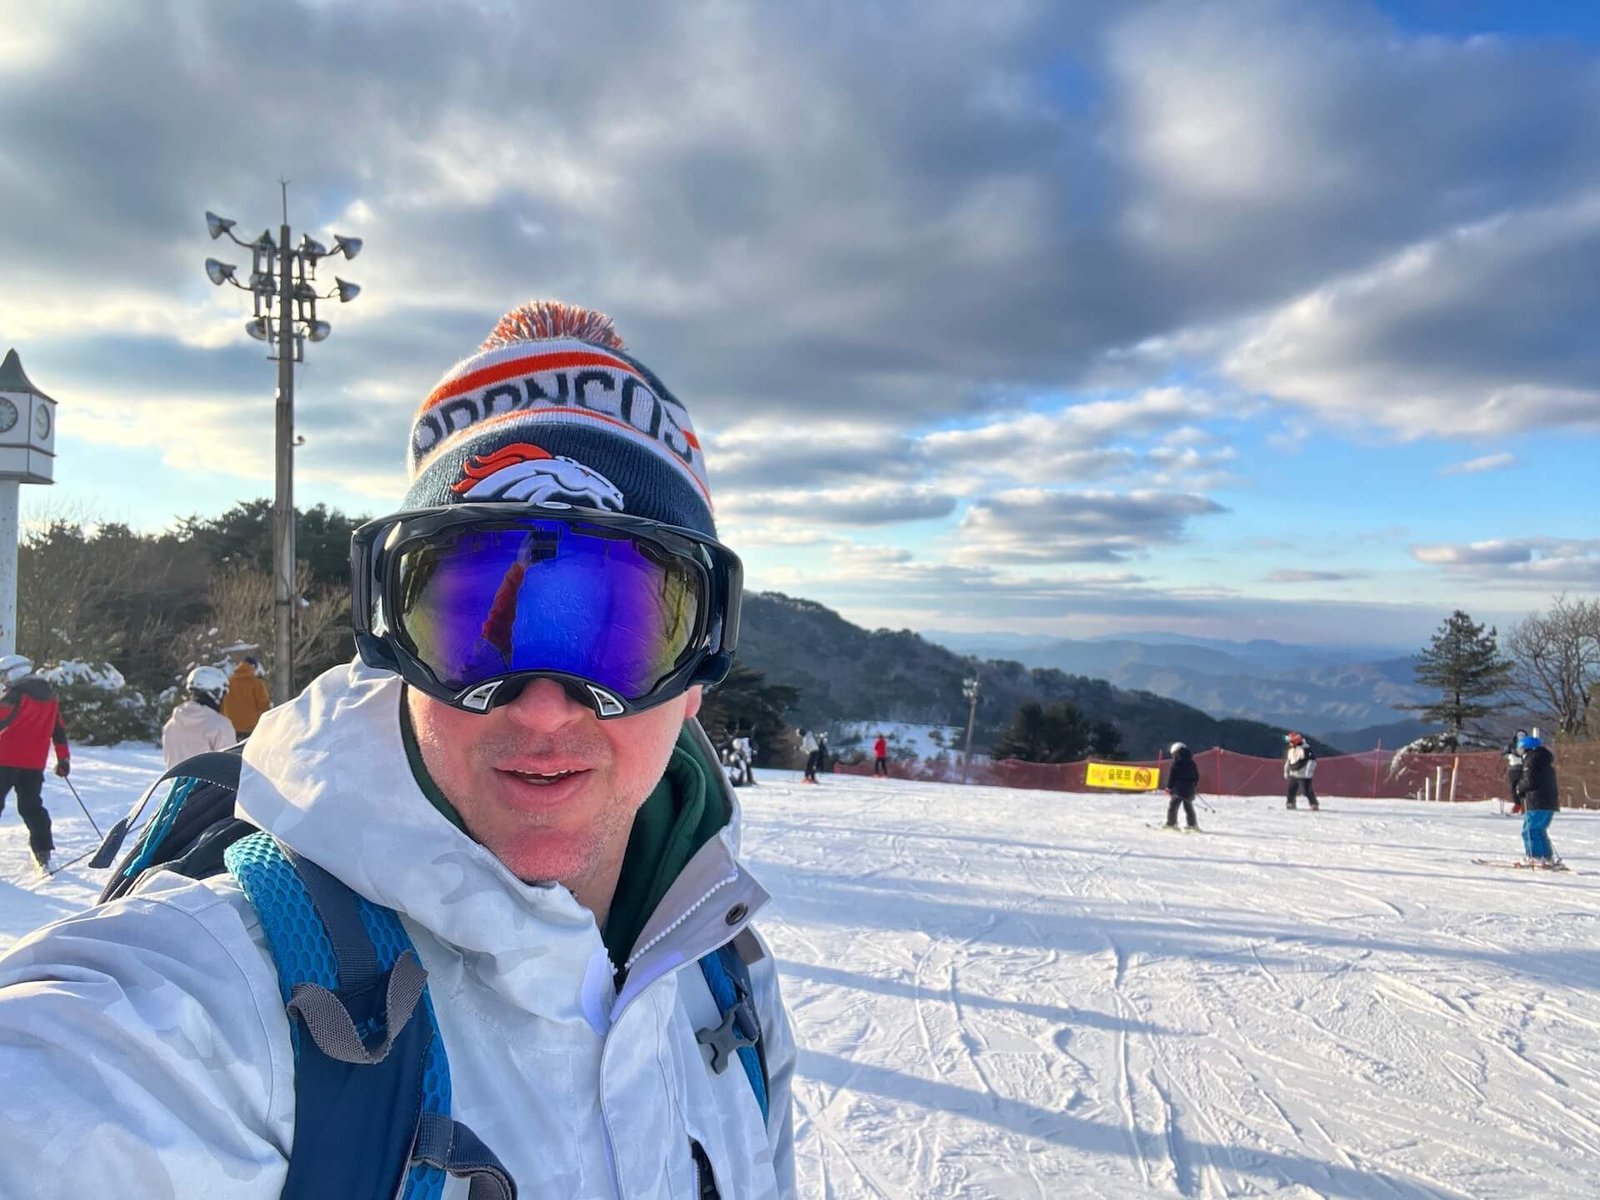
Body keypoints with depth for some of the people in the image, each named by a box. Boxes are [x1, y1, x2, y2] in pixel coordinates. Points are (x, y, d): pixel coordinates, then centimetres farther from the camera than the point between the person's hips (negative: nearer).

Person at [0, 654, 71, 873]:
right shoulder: (50, 695, 12)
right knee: (32, 807, 11)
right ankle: (43, 854, 3)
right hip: (35, 762, 6)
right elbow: (59, 728, 16)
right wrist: (63, 758, 21)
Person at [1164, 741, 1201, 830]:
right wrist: (1193, 786, 27)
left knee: (1172, 806, 1)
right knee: (1189, 807, 16)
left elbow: (1171, 777, -13)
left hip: (1178, 789, -6)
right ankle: (1192, 824, 17)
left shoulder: (1175, 763, -10)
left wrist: (1168, 787, -8)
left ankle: (1171, 824, -5)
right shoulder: (1192, 763, 9)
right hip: (1189, 790, 6)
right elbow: (1197, 777, 16)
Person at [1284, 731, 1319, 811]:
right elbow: (1288, 762, 24)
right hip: (1293, 775, 8)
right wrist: (1286, 771, 24)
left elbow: (1311, 761, -17)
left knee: (1307, 791, -8)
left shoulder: (1305, 749, -14)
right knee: (1291, 790, 8)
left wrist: (1308, 772, -21)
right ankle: (1290, 804, 20)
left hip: (1303, 775, -8)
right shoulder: (1290, 750, 12)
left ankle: (1314, 805, 1)